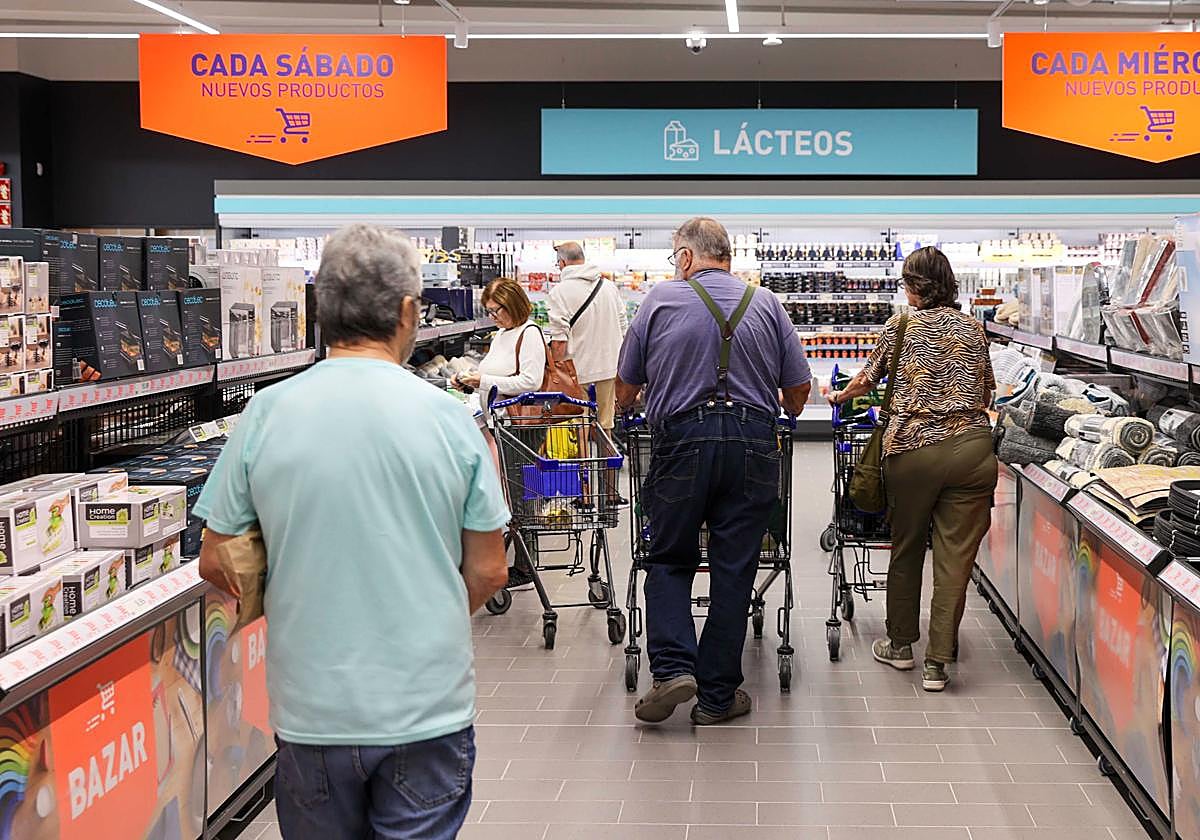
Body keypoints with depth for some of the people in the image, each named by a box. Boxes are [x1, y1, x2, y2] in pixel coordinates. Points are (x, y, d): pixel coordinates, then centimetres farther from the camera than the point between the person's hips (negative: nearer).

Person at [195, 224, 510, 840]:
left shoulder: (265, 413, -7)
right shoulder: (448, 417, -9)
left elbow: (216, 564, 0)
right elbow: (487, 572, -3)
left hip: (312, 712, 2)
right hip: (428, 709, -1)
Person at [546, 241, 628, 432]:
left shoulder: (560, 292, -9)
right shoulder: (609, 287, 10)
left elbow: (559, 341, -13)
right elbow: (624, 329, 16)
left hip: (579, 373, -5)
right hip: (610, 368, 6)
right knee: (605, 427, 11)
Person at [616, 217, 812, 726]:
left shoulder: (660, 300, 3)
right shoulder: (766, 304, 8)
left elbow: (626, 387, 8)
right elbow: (799, 388, 10)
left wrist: (621, 408, 31)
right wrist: (782, 418, 31)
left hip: (682, 442, -1)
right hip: (753, 445, 1)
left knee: (669, 561, 12)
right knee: (734, 570, 6)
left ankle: (672, 667, -5)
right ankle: (716, 696, 10)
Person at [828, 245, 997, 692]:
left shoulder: (901, 325, 6)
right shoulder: (973, 329, 13)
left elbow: (868, 379, 17)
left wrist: (839, 396, 38)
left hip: (914, 449, -1)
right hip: (971, 447, 2)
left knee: (906, 549, 15)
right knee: (955, 556, 2)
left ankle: (900, 644, 28)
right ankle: (938, 662, 3)